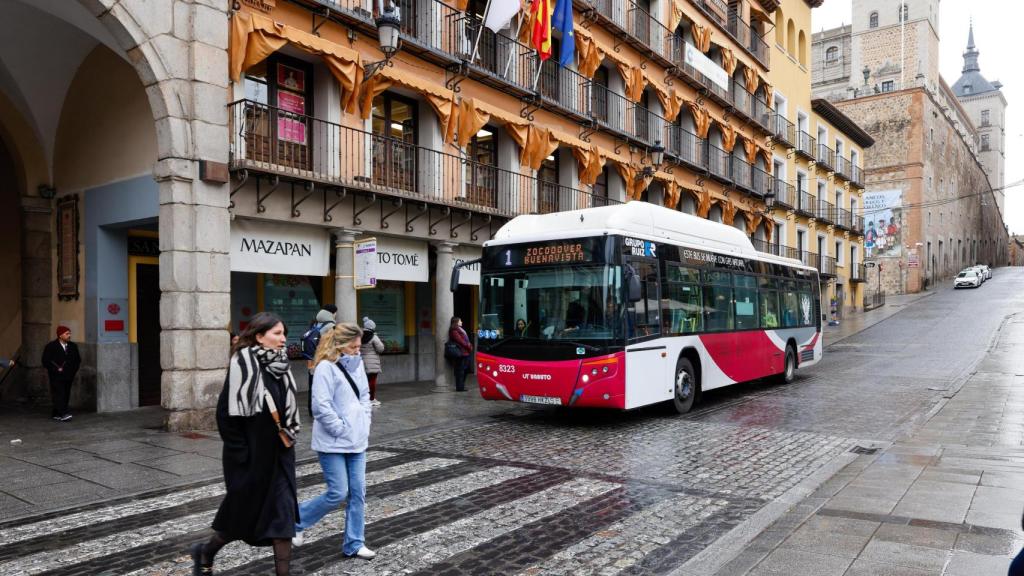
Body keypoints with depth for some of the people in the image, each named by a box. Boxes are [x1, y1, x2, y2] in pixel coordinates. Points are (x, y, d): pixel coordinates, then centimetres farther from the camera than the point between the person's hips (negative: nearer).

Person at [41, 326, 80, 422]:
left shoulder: (73, 346, 12)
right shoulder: (51, 346, -3)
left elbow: (78, 359, 21)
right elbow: (46, 360, -6)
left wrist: (74, 369, 9)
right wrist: (57, 369, -12)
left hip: (69, 376, 6)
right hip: (56, 376, -6)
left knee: (66, 395, 4)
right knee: (59, 394, -14)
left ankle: (56, 414, 15)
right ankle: (63, 414, -23)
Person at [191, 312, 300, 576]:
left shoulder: (279, 365, 3)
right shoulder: (243, 364, -18)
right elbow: (227, 413, -17)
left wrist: (289, 438, 11)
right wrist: (241, 456, -16)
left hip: (279, 454, 6)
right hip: (251, 456, -6)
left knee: (283, 512, 4)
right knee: (245, 512, 11)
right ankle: (205, 553, 39)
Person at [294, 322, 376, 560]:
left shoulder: (357, 364, 7)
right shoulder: (326, 368, -15)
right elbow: (321, 406, -20)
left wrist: (365, 424, 7)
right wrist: (342, 430, -15)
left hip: (357, 441, 7)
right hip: (333, 443, -7)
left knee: (358, 493, 7)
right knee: (338, 493, -3)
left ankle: (354, 544, 19)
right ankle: (296, 519, 21)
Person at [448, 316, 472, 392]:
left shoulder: (459, 329, 23)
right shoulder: (454, 331, -10)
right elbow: (460, 341, -17)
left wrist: (469, 346, 9)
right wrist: (469, 346, -11)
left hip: (465, 352, 11)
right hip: (461, 353, -10)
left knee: (463, 371, 13)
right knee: (460, 371, -8)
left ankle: (461, 386, 18)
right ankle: (459, 387, -6)